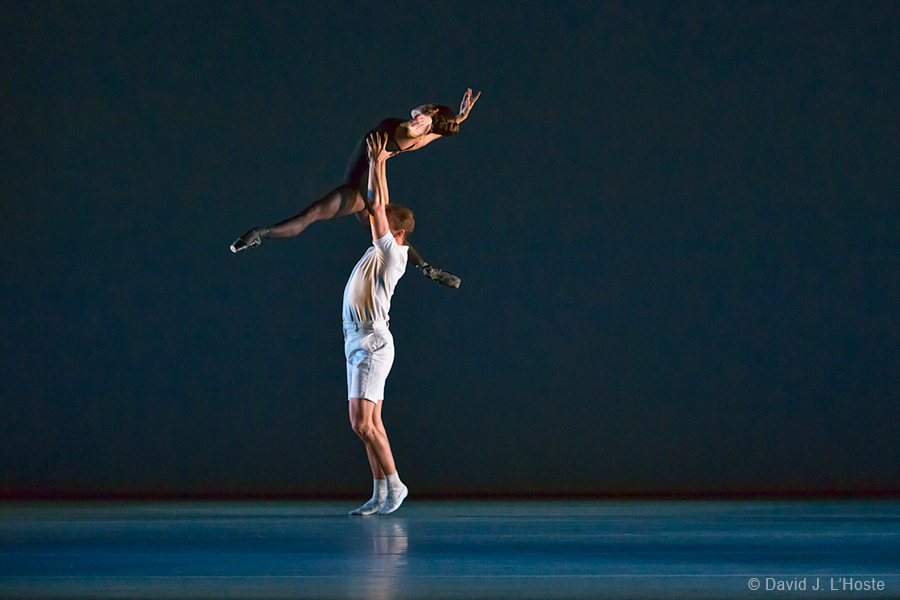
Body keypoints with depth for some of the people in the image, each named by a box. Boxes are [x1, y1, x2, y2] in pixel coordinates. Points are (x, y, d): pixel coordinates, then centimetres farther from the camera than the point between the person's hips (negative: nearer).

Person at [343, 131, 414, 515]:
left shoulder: (392, 253, -8)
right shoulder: (381, 249, 14)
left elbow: (376, 208, -10)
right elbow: (377, 206, 21)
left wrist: (377, 163, -5)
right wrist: (376, 164, 21)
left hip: (373, 344, -9)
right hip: (359, 345, 9)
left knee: (363, 423, -14)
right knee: (369, 424, 5)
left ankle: (394, 484, -9)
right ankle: (380, 494, 4)